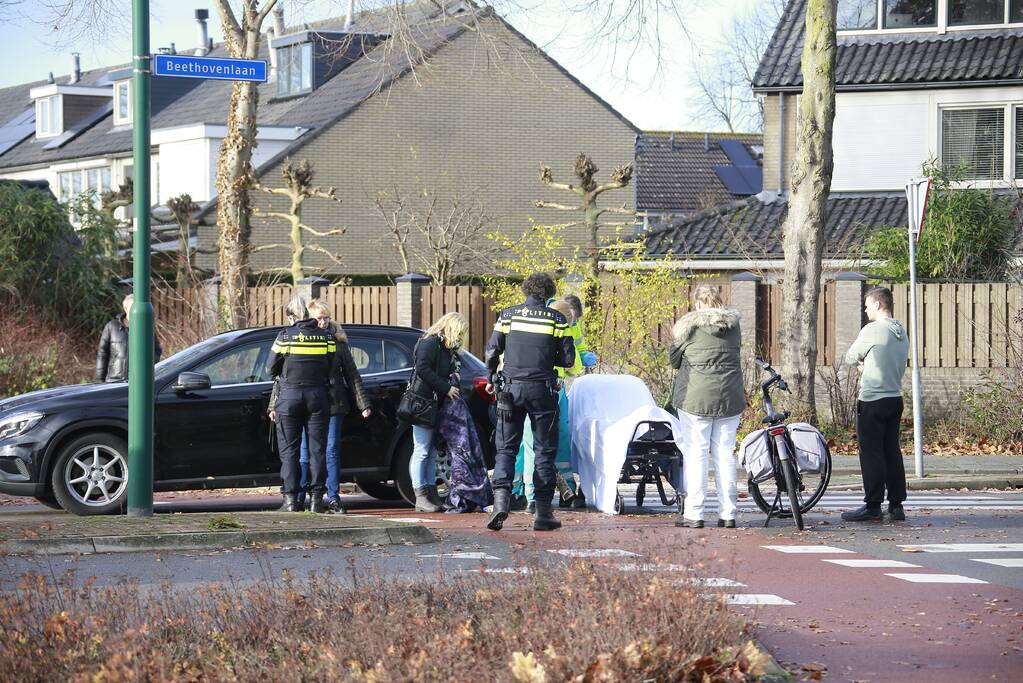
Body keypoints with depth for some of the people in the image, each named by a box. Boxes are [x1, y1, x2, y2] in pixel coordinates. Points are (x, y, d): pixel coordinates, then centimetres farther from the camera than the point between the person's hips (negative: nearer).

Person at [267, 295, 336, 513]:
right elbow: (333, 369, 4)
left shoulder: (285, 336, -6)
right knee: (317, 449, 6)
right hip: (318, 396, 2)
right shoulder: (327, 337, 1)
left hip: (290, 395, -2)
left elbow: (271, 367, 3)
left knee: (289, 450, 4)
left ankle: (291, 499, 0)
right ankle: (316, 498, 2)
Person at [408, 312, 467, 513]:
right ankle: (421, 497, -7)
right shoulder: (430, 342, -10)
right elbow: (423, 370, -20)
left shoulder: (446, 346, 19)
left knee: (431, 452, 10)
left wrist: (454, 384, 2)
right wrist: (446, 388, -18)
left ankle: (431, 494, 13)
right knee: (421, 451, -7)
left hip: (437, 404, 10)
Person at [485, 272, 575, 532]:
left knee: (506, 448, 7)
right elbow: (568, 359, -1)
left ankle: (501, 499, -14)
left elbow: (492, 352, 2)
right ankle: (543, 512, 6)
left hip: (511, 388, 1)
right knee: (544, 451, 6)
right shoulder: (556, 319, -1)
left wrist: (492, 380, 18)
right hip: (542, 390, -1)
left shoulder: (508, 315, 2)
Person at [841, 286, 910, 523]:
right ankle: (897, 505, 12)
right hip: (895, 397, 8)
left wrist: (860, 362, 18)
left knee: (871, 453, -3)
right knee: (892, 452, 11)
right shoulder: (902, 332, 11)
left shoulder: (872, 330, -13)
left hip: (872, 401, -8)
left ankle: (872, 507, -2)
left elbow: (850, 358, -3)